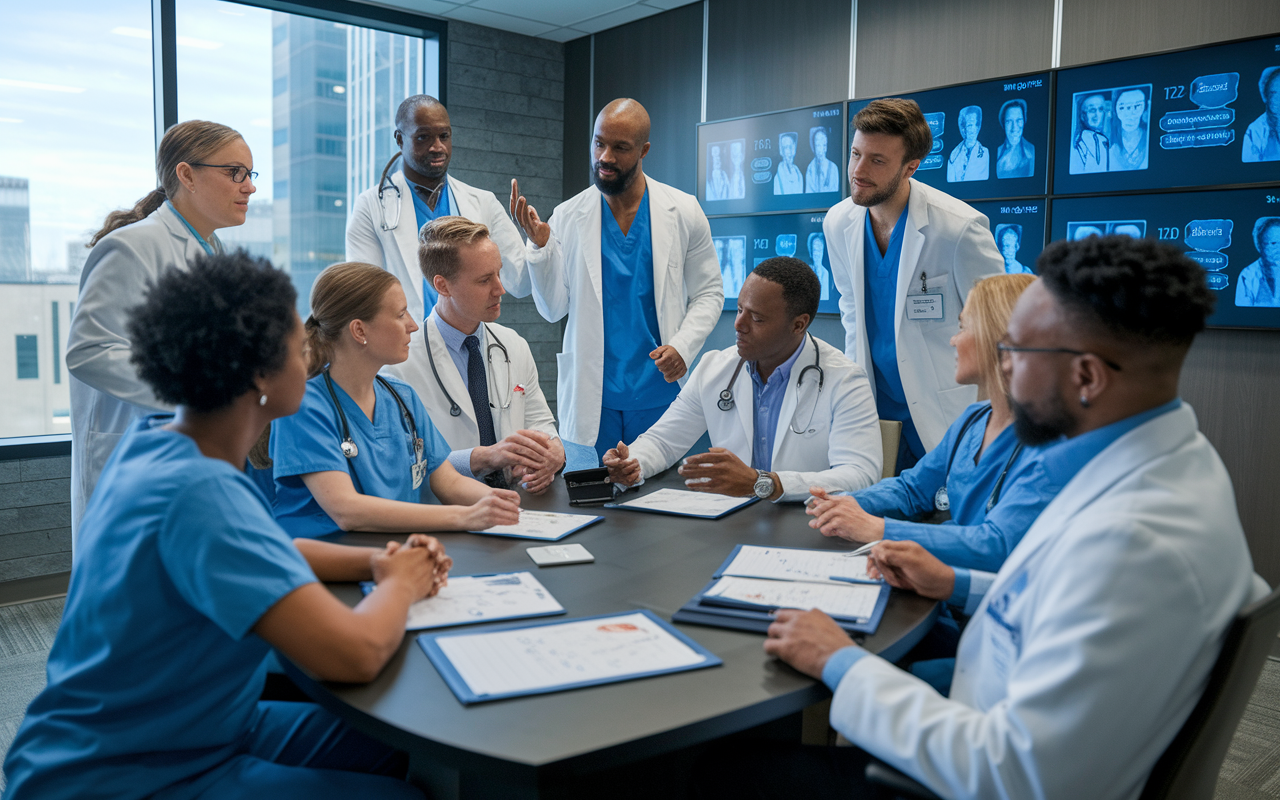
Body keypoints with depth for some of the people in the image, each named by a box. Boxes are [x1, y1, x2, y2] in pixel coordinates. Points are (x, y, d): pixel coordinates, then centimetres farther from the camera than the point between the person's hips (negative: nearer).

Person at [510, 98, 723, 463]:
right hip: (591, 396, 1)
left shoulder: (683, 212, 0)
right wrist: (540, 245, -12)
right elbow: (553, 309, 2)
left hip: (660, 390, 0)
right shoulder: (567, 217, 1)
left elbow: (708, 294, 5)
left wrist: (683, 347, -11)